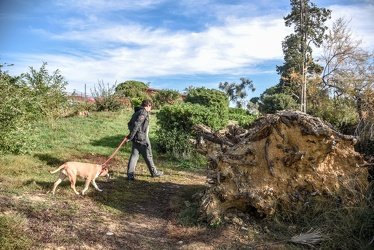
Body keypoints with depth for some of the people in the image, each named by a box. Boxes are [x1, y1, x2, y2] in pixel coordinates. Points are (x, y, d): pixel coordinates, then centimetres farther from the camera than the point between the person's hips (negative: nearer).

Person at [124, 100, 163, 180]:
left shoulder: (136, 112, 15)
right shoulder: (143, 112, -14)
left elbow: (130, 124, 16)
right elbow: (136, 124, -22)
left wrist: (131, 135, 12)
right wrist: (130, 136, -20)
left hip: (135, 139, 8)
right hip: (142, 139, -8)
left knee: (134, 155, 7)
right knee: (148, 156, 6)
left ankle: (130, 174, 4)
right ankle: (154, 172, 20)